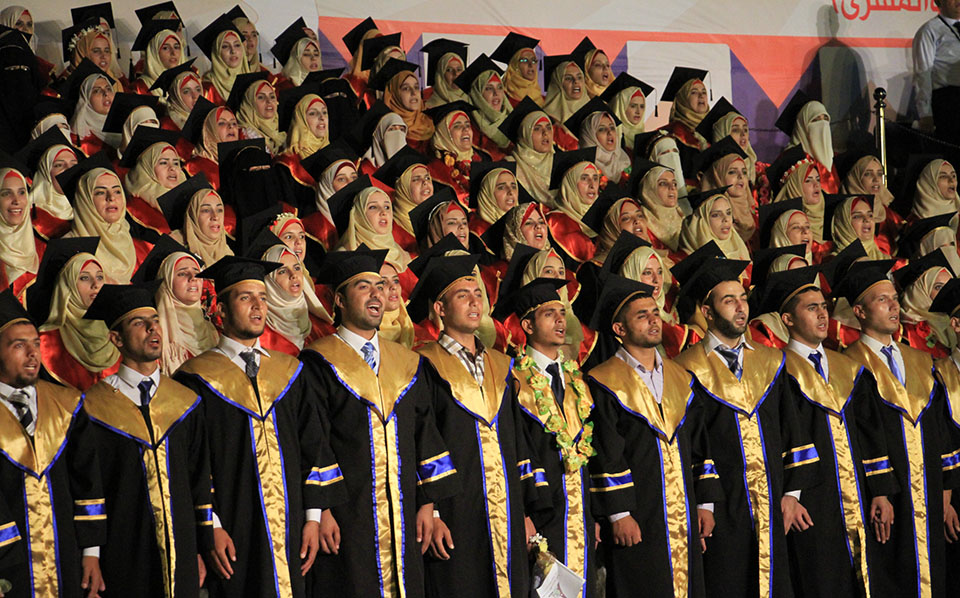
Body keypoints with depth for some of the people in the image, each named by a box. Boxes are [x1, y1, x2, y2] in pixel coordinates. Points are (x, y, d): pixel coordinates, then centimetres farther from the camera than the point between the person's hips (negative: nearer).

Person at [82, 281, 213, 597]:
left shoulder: (185, 402, 7)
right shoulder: (95, 408, -4)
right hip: (122, 558, -3)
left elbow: (200, 482, 10)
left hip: (181, 554, 3)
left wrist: (204, 549, 7)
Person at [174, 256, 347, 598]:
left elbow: (313, 446, 11)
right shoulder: (198, 380, -2)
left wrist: (314, 517, 3)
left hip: (289, 531, 4)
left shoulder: (288, 373, 13)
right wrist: (210, 527, -14)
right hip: (231, 536, -4)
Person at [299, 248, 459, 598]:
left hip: (403, 521, 5)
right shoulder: (320, 365, -2)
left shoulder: (408, 365, 15)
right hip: (345, 521, -5)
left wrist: (428, 503, 5)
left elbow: (425, 436, 13)